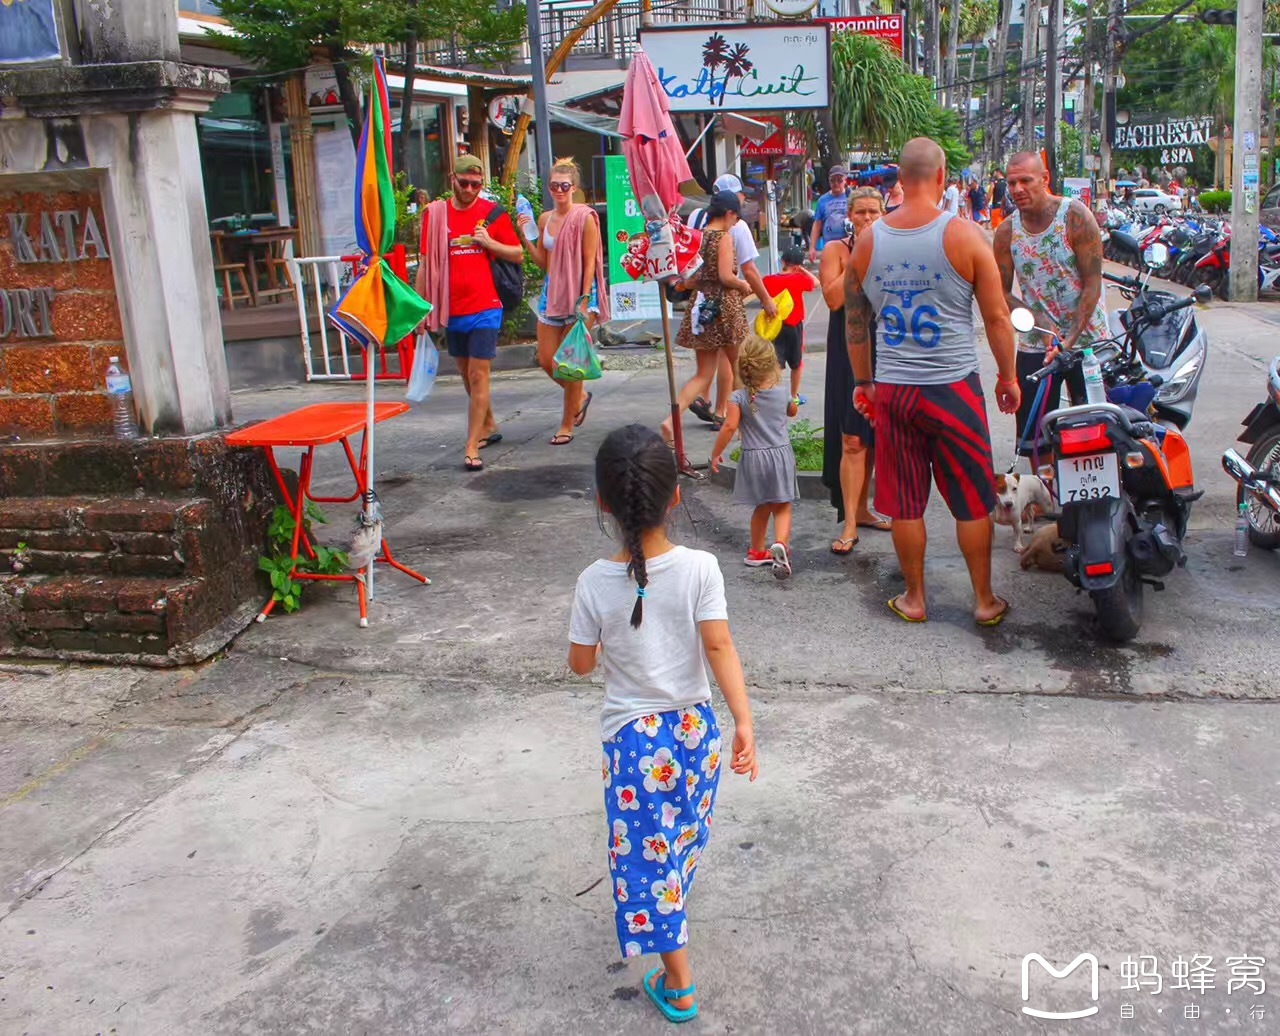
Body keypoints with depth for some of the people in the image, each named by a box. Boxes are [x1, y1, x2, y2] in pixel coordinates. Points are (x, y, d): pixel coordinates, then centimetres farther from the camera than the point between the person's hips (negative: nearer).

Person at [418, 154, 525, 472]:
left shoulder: (493, 214, 0)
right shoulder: (435, 214, 5)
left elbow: (518, 254, 5)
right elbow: (426, 265, 7)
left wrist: (490, 243, -12)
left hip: (485, 308, -3)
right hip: (451, 311, 3)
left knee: (478, 376, -7)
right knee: (466, 375, 15)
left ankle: (472, 448, -5)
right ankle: (489, 427, 35)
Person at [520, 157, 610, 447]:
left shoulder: (585, 218, -9)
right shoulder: (544, 219, 9)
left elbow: (590, 263, -11)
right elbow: (543, 261, 13)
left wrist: (584, 301, -16)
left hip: (578, 294, -6)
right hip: (551, 292, 6)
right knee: (546, 361, 7)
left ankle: (567, 425, 10)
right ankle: (580, 396, 34)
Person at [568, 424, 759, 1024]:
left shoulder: (595, 583, -16)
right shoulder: (700, 569, -15)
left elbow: (581, 664, -5)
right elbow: (719, 647, -18)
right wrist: (744, 721, -16)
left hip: (633, 736, -2)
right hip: (695, 726, 3)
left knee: (647, 850, 11)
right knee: (684, 837, 26)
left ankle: (677, 985, 19)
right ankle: (667, 913, 53)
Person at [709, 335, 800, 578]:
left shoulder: (739, 398, -12)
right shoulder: (782, 394, -1)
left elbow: (729, 426, -18)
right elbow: (793, 411, 20)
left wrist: (716, 454, -8)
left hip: (754, 458, 0)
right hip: (781, 454, 0)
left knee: (762, 507, 17)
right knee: (782, 507, 4)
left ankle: (757, 551, 30)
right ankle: (781, 543, -22)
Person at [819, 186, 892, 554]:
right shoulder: (836, 250, -2)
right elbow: (834, 298, -17)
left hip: (885, 351, 4)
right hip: (850, 351, -4)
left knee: (871, 435, 10)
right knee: (852, 439, -8)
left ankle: (861, 509, 24)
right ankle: (849, 523, -5)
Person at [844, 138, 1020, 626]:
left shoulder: (867, 241, 0)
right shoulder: (965, 236, -9)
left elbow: (854, 320, 9)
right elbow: (997, 317, -6)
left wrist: (862, 380, 20)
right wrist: (1008, 376, 8)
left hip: (891, 389, 3)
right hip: (953, 385, -2)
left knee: (904, 502, 12)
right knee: (972, 500, 10)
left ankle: (914, 599, 23)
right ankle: (984, 600, 21)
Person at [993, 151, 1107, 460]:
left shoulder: (1076, 216, -9)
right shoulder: (1007, 232, 0)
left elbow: (1092, 284, -12)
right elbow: (1001, 292, 2)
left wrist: (1070, 340, -21)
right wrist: (1037, 319, -16)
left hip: (1087, 339, -3)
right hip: (1035, 345, 3)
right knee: (1033, 437, 3)